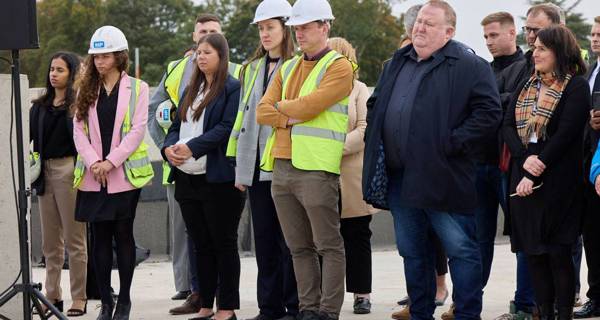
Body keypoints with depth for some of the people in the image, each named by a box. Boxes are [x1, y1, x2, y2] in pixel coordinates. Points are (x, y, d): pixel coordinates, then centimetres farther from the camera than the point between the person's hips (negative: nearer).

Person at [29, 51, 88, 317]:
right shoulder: (40, 106, 14)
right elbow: (31, 137, 12)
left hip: (68, 170, -6)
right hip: (45, 172, 6)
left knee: (74, 238, -2)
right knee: (50, 240, 11)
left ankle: (79, 297, 2)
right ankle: (53, 295, 18)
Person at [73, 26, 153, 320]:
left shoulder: (137, 88, 2)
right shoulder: (87, 90, 12)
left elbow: (137, 130, -6)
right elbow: (78, 130, 4)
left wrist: (111, 162, -14)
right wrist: (93, 162, -11)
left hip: (125, 174, -3)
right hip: (92, 176, 3)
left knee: (123, 234, -1)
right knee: (100, 237, 2)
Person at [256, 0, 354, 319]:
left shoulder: (339, 67, -3)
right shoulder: (287, 69, 19)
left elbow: (309, 105, -15)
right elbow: (262, 112, 9)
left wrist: (281, 107, 3)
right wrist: (292, 118, -8)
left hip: (316, 169, -7)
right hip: (282, 168, 7)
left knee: (328, 245, -2)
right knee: (299, 247, 9)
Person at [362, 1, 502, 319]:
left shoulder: (469, 66, -7)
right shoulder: (396, 64, 16)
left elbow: (489, 111, -14)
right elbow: (375, 104, 29)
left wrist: (454, 142, -17)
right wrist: (375, 137, 15)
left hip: (440, 177, -7)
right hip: (398, 178, 7)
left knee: (461, 249, -3)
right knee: (412, 251, 14)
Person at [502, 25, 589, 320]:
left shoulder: (576, 86, -4)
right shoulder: (527, 86, 16)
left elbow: (565, 134, -12)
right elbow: (508, 125, 7)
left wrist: (535, 175, -15)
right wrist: (525, 158, -12)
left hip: (556, 181, -6)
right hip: (523, 179, 6)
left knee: (558, 251, -4)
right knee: (533, 250, 6)